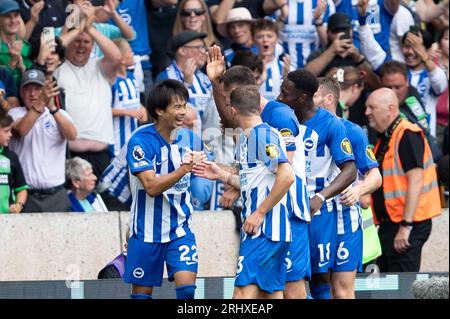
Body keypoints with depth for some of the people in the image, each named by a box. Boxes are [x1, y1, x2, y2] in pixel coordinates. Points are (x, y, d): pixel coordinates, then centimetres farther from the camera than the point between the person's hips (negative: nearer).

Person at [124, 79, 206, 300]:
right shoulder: (141, 140, -15)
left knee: (187, 286, -13)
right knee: (142, 292, 5)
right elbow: (151, 186, -25)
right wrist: (184, 168, -33)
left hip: (180, 228, 4)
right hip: (148, 230, -4)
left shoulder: (184, 138, 3)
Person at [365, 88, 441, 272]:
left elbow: (416, 181, -21)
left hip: (408, 224, -10)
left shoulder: (407, 135, -14)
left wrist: (405, 226, -24)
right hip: (389, 223, 10)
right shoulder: (385, 138, 17)